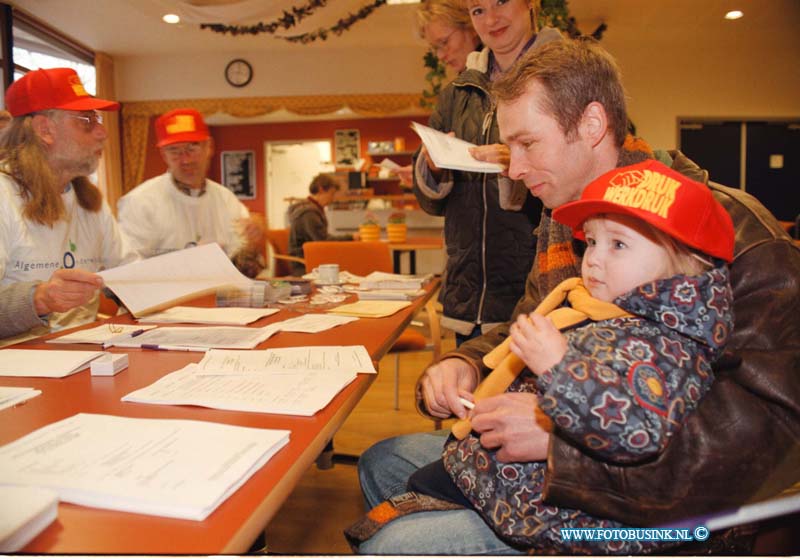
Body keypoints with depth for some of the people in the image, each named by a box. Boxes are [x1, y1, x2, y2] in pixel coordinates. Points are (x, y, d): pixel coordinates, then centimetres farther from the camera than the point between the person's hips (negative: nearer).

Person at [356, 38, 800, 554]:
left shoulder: (734, 234, -19)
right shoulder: (561, 226, 7)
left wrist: (564, 435, -31)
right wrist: (465, 365, -5)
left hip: (641, 510, -8)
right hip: (549, 467, 8)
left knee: (394, 546, -20)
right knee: (383, 461, 16)